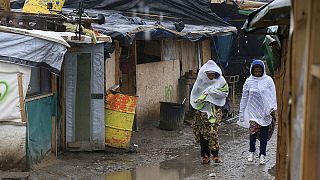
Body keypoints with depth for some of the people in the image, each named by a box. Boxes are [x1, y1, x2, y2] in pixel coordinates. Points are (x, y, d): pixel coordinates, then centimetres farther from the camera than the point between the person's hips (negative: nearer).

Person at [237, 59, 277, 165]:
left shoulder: (268, 80, 0)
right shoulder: (249, 81, 4)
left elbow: (273, 96, 1)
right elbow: (244, 98, 9)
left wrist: (273, 108, -8)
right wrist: (241, 112, 9)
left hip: (265, 112, 0)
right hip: (253, 111, 0)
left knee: (264, 133, 3)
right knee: (253, 130, -11)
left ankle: (262, 155, 15)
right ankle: (251, 151, 10)